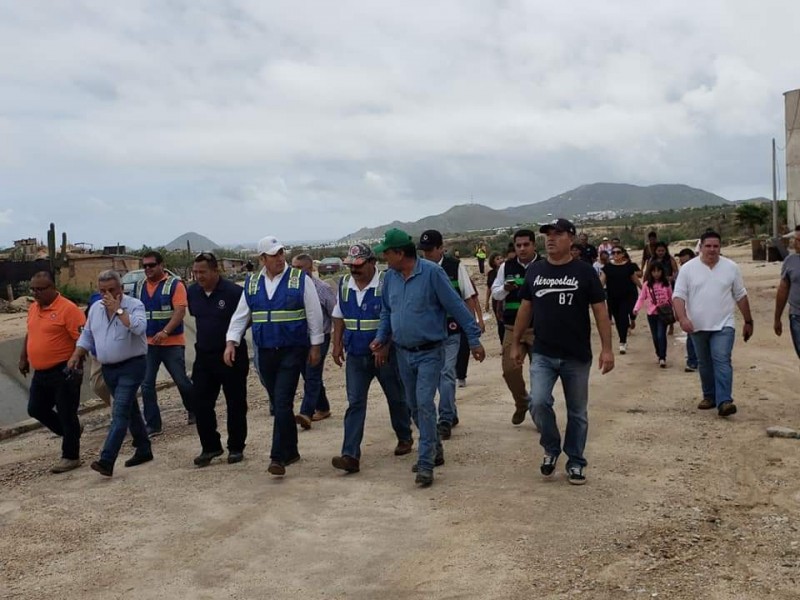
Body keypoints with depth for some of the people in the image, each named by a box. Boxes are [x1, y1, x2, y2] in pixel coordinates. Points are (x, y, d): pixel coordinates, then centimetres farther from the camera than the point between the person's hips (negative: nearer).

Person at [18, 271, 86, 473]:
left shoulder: (68, 309, -17)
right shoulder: (33, 308, 10)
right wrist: (23, 358, 19)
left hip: (63, 372, -8)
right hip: (40, 372, 9)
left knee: (67, 414, 1)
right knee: (36, 409, 15)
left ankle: (70, 457, 13)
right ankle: (71, 433, 34)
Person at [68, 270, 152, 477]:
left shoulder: (134, 305, -11)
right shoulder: (95, 308, 9)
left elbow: (139, 327, -29)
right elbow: (87, 335, 17)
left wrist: (118, 309, -26)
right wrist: (76, 355, 4)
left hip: (131, 367, -7)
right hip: (108, 368, 7)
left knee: (120, 412, -14)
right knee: (129, 409, 16)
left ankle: (106, 461, -19)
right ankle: (144, 450, 28)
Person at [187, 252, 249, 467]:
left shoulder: (234, 292, -17)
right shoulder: (192, 292, 2)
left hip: (232, 356, -5)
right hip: (203, 356, 5)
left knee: (235, 404, 6)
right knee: (201, 404, 4)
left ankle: (236, 448, 19)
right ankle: (210, 447, 17)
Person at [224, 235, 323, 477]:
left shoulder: (300, 279, -4)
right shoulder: (252, 283, 8)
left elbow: (314, 314, -2)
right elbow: (240, 315, 10)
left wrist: (315, 346, -2)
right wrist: (231, 342, -2)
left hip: (293, 351, -4)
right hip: (265, 352, 5)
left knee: (282, 403, -13)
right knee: (279, 404, 12)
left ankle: (278, 457, -9)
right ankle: (291, 452, 26)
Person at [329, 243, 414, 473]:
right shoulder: (344, 285, 3)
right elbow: (339, 317, 15)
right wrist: (337, 345, 9)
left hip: (385, 354, -4)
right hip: (355, 356, 4)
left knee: (396, 398, 14)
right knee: (354, 404, -4)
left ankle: (405, 438, 37)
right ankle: (350, 455, -7)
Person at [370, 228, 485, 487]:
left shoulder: (431, 272, -17)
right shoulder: (390, 277, 2)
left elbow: (457, 307, -14)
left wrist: (475, 340, -13)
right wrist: (381, 338, 6)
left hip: (430, 352, -7)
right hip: (403, 352, 7)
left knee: (424, 404, -15)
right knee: (414, 406, 15)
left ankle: (425, 464, -8)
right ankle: (434, 450, 34)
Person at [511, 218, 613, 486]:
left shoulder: (584, 272, -5)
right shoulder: (534, 271, 5)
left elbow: (600, 310, -4)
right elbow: (525, 309, 12)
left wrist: (607, 349, -9)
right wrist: (516, 343, 11)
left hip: (577, 356, -2)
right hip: (542, 355, 2)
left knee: (577, 412, 8)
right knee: (538, 403, -14)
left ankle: (576, 462, 23)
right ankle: (551, 449, 11)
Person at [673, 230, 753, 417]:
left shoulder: (731, 267, 2)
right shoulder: (688, 268, -2)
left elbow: (741, 296, 9)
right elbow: (679, 295, -6)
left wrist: (748, 321, 12)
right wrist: (682, 318, -21)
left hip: (723, 325, -1)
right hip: (698, 326, 1)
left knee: (722, 361, -14)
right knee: (704, 364, 13)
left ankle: (724, 401, -20)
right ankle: (710, 396, 27)